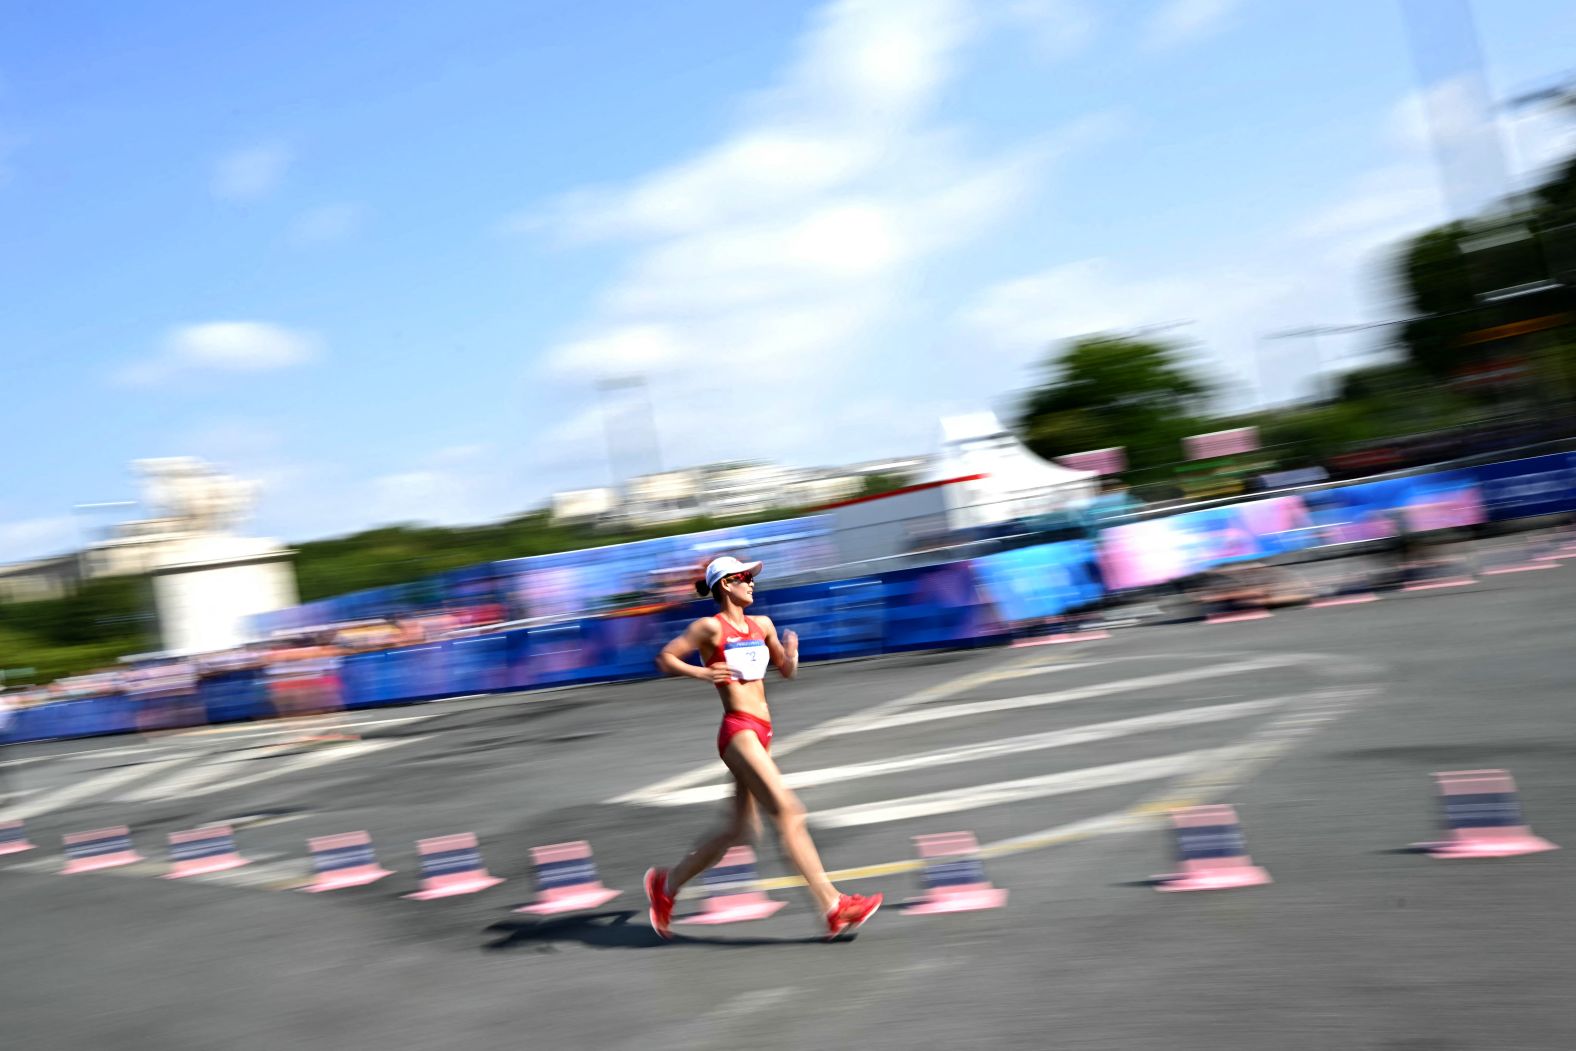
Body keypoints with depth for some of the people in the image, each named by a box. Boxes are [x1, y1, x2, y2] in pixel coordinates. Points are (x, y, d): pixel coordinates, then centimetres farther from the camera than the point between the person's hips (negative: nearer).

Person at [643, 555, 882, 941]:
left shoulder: (762, 625, 15)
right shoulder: (710, 627, -4)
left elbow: (786, 672, 22)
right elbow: (664, 658, -1)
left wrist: (791, 654, 1)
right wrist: (701, 673, -16)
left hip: (760, 734, 8)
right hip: (738, 731, -8)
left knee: (740, 831, 12)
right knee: (788, 812, -15)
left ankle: (666, 883, 27)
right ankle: (833, 907, -14)